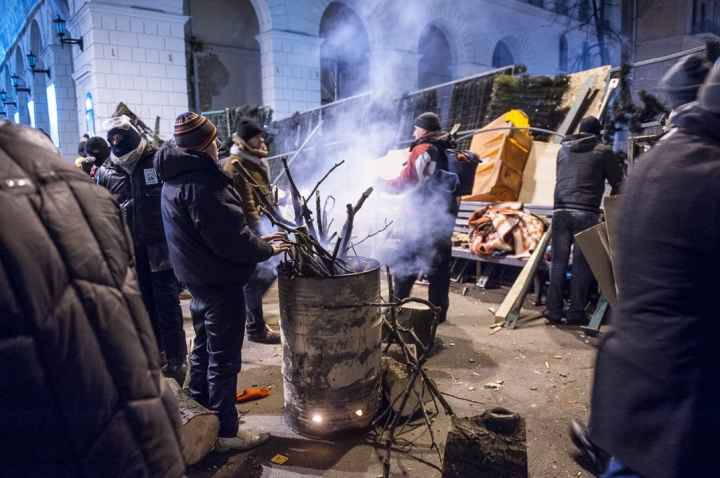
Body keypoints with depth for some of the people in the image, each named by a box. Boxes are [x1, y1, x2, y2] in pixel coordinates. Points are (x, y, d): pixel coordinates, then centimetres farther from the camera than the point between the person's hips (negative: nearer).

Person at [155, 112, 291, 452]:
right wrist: (266, 249, -10)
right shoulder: (202, 182, -22)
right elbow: (230, 238, -25)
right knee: (224, 359, 1)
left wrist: (256, 241, 10)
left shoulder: (176, 179, 10)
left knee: (203, 351, 22)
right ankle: (225, 432, 14)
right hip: (220, 282, -10)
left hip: (197, 278, 11)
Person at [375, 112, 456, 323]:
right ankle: (439, 310, 19)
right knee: (440, 264, 12)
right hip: (446, 216, 8)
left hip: (422, 218, -8)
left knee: (405, 263, 2)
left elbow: (404, 183, -15)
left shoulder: (423, 151, -14)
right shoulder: (450, 150, 10)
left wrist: (381, 184, 0)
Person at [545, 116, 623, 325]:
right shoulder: (603, 151, 6)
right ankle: (576, 312, 8)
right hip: (586, 213, -3)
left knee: (558, 261, 8)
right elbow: (618, 184, 8)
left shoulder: (563, 149, 16)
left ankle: (554, 310, 10)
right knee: (581, 264, 3)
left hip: (560, 211, 3)